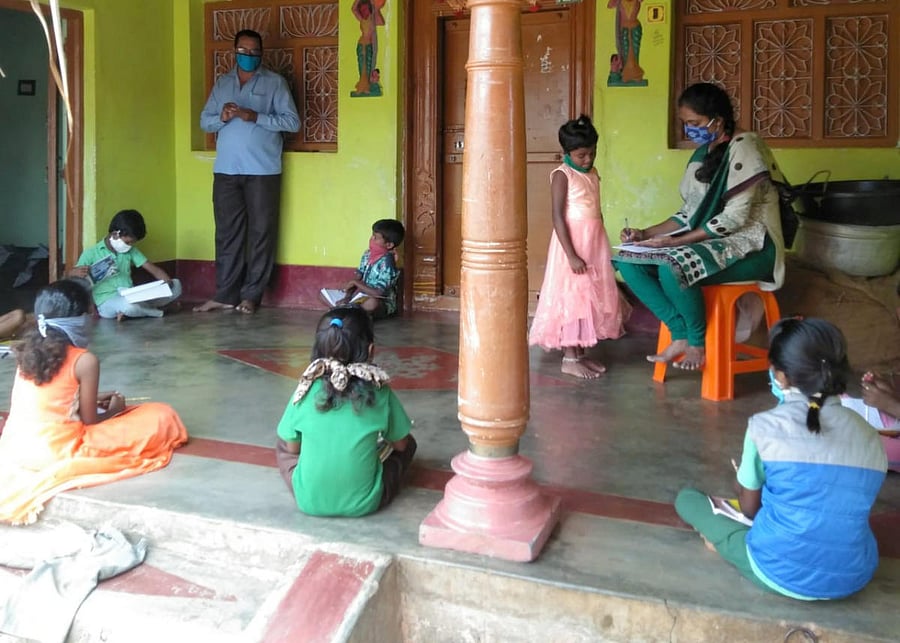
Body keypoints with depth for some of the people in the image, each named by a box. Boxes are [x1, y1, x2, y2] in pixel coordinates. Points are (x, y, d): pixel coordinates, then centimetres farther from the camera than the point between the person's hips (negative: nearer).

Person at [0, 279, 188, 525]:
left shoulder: (27, 351, 5)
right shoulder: (85, 361, -14)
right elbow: (89, 421, -8)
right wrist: (114, 410, 12)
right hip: (56, 455, -7)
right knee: (162, 417, -5)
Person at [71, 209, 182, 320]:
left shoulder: (131, 251, 14)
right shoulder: (91, 254, 0)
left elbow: (153, 269, 9)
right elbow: (70, 275, 0)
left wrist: (167, 281, -13)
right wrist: (76, 272, -27)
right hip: (108, 303, -5)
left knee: (176, 285, -6)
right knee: (128, 305, -43)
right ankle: (159, 310, -11)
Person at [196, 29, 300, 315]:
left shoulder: (274, 82, 3)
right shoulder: (222, 82, 16)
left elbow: (293, 122, -6)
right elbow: (204, 121, 14)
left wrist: (254, 116, -15)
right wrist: (222, 117, -8)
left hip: (263, 170, -3)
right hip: (226, 170, 3)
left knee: (261, 232, -1)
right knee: (227, 232, 4)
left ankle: (252, 294, 6)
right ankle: (225, 294, 9)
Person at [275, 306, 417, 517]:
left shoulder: (306, 391, -15)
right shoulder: (380, 393, -17)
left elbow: (292, 447, -1)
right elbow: (400, 444, -2)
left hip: (309, 501, -3)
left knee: (282, 443, 24)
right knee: (409, 444, 20)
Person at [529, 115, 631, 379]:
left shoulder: (593, 174, 11)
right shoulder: (562, 175, -12)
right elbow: (558, 217, -17)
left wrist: (600, 245, 17)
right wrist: (571, 255, -22)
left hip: (595, 242, 8)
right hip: (572, 242, -8)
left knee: (591, 296, 10)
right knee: (572, 297, -4)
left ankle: (580, 353, 19)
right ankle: (569, 359, 3)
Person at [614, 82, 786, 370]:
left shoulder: (743, 147, -14)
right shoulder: (702, 153, 12)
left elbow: (735, 217, -21)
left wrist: (675, 241, -22)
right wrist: (646, 234, 0)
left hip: (750, 245, -9)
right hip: (706, 241, 9)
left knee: (672, 267, -35)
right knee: (628, 262, -9)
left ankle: (698, 342, -12)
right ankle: (682, 335, -9)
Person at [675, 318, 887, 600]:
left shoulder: (765, 426, -11)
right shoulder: (869, 435, 0)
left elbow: (750, 507, 1)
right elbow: (845, 504, 14)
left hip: (783, 574, -5)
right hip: (855, 577, 5)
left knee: (687, 498, 14)